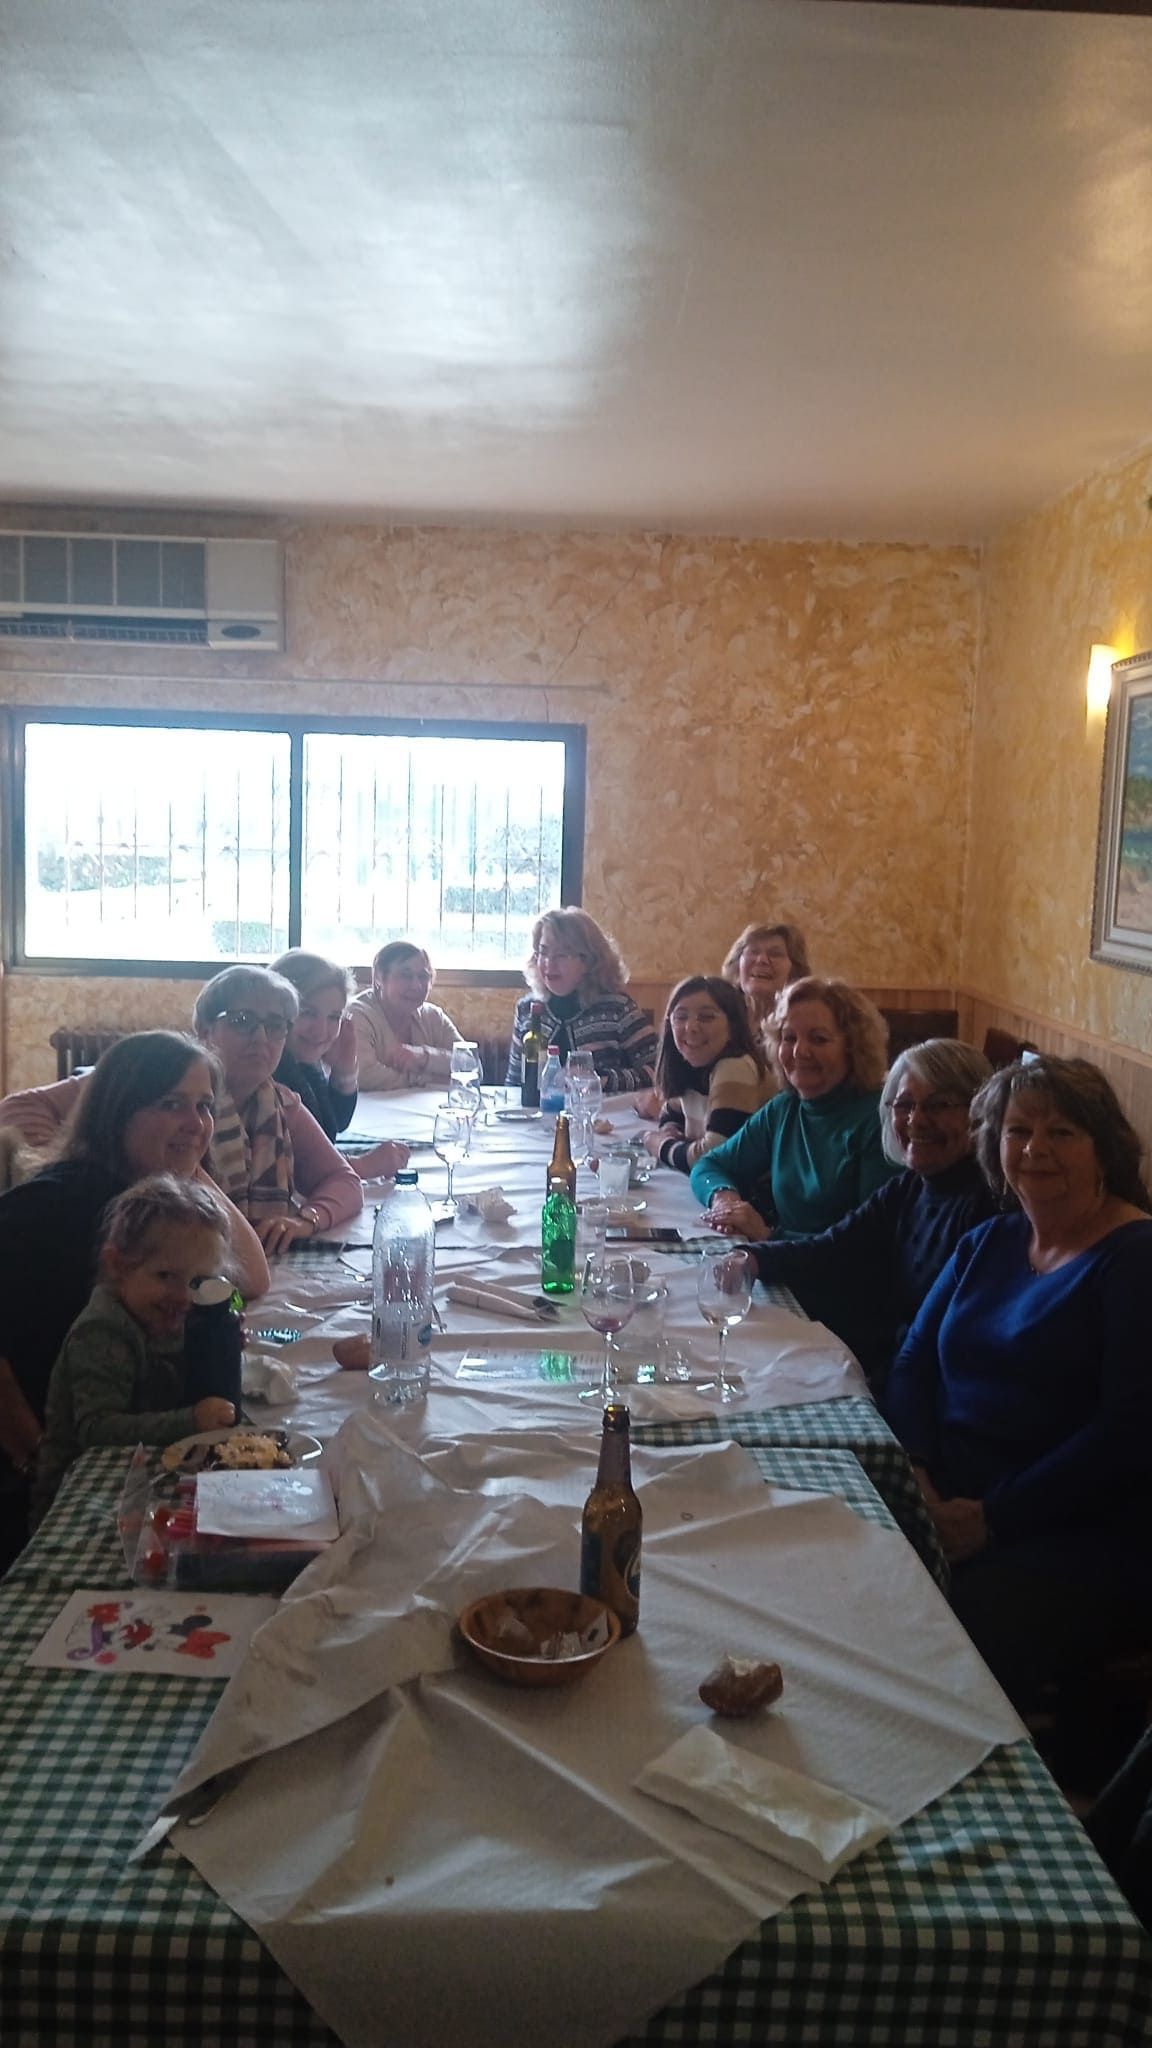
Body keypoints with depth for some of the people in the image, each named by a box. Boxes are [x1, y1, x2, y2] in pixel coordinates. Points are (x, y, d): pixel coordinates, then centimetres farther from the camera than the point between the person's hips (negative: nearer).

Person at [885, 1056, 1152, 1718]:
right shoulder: (988, 1243, 16)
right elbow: (915, 1363, 14)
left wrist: (993, 1518, -16)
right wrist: (916, 1472, -6)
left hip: (1078, 1533, -6)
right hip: (943, 1503, 6)